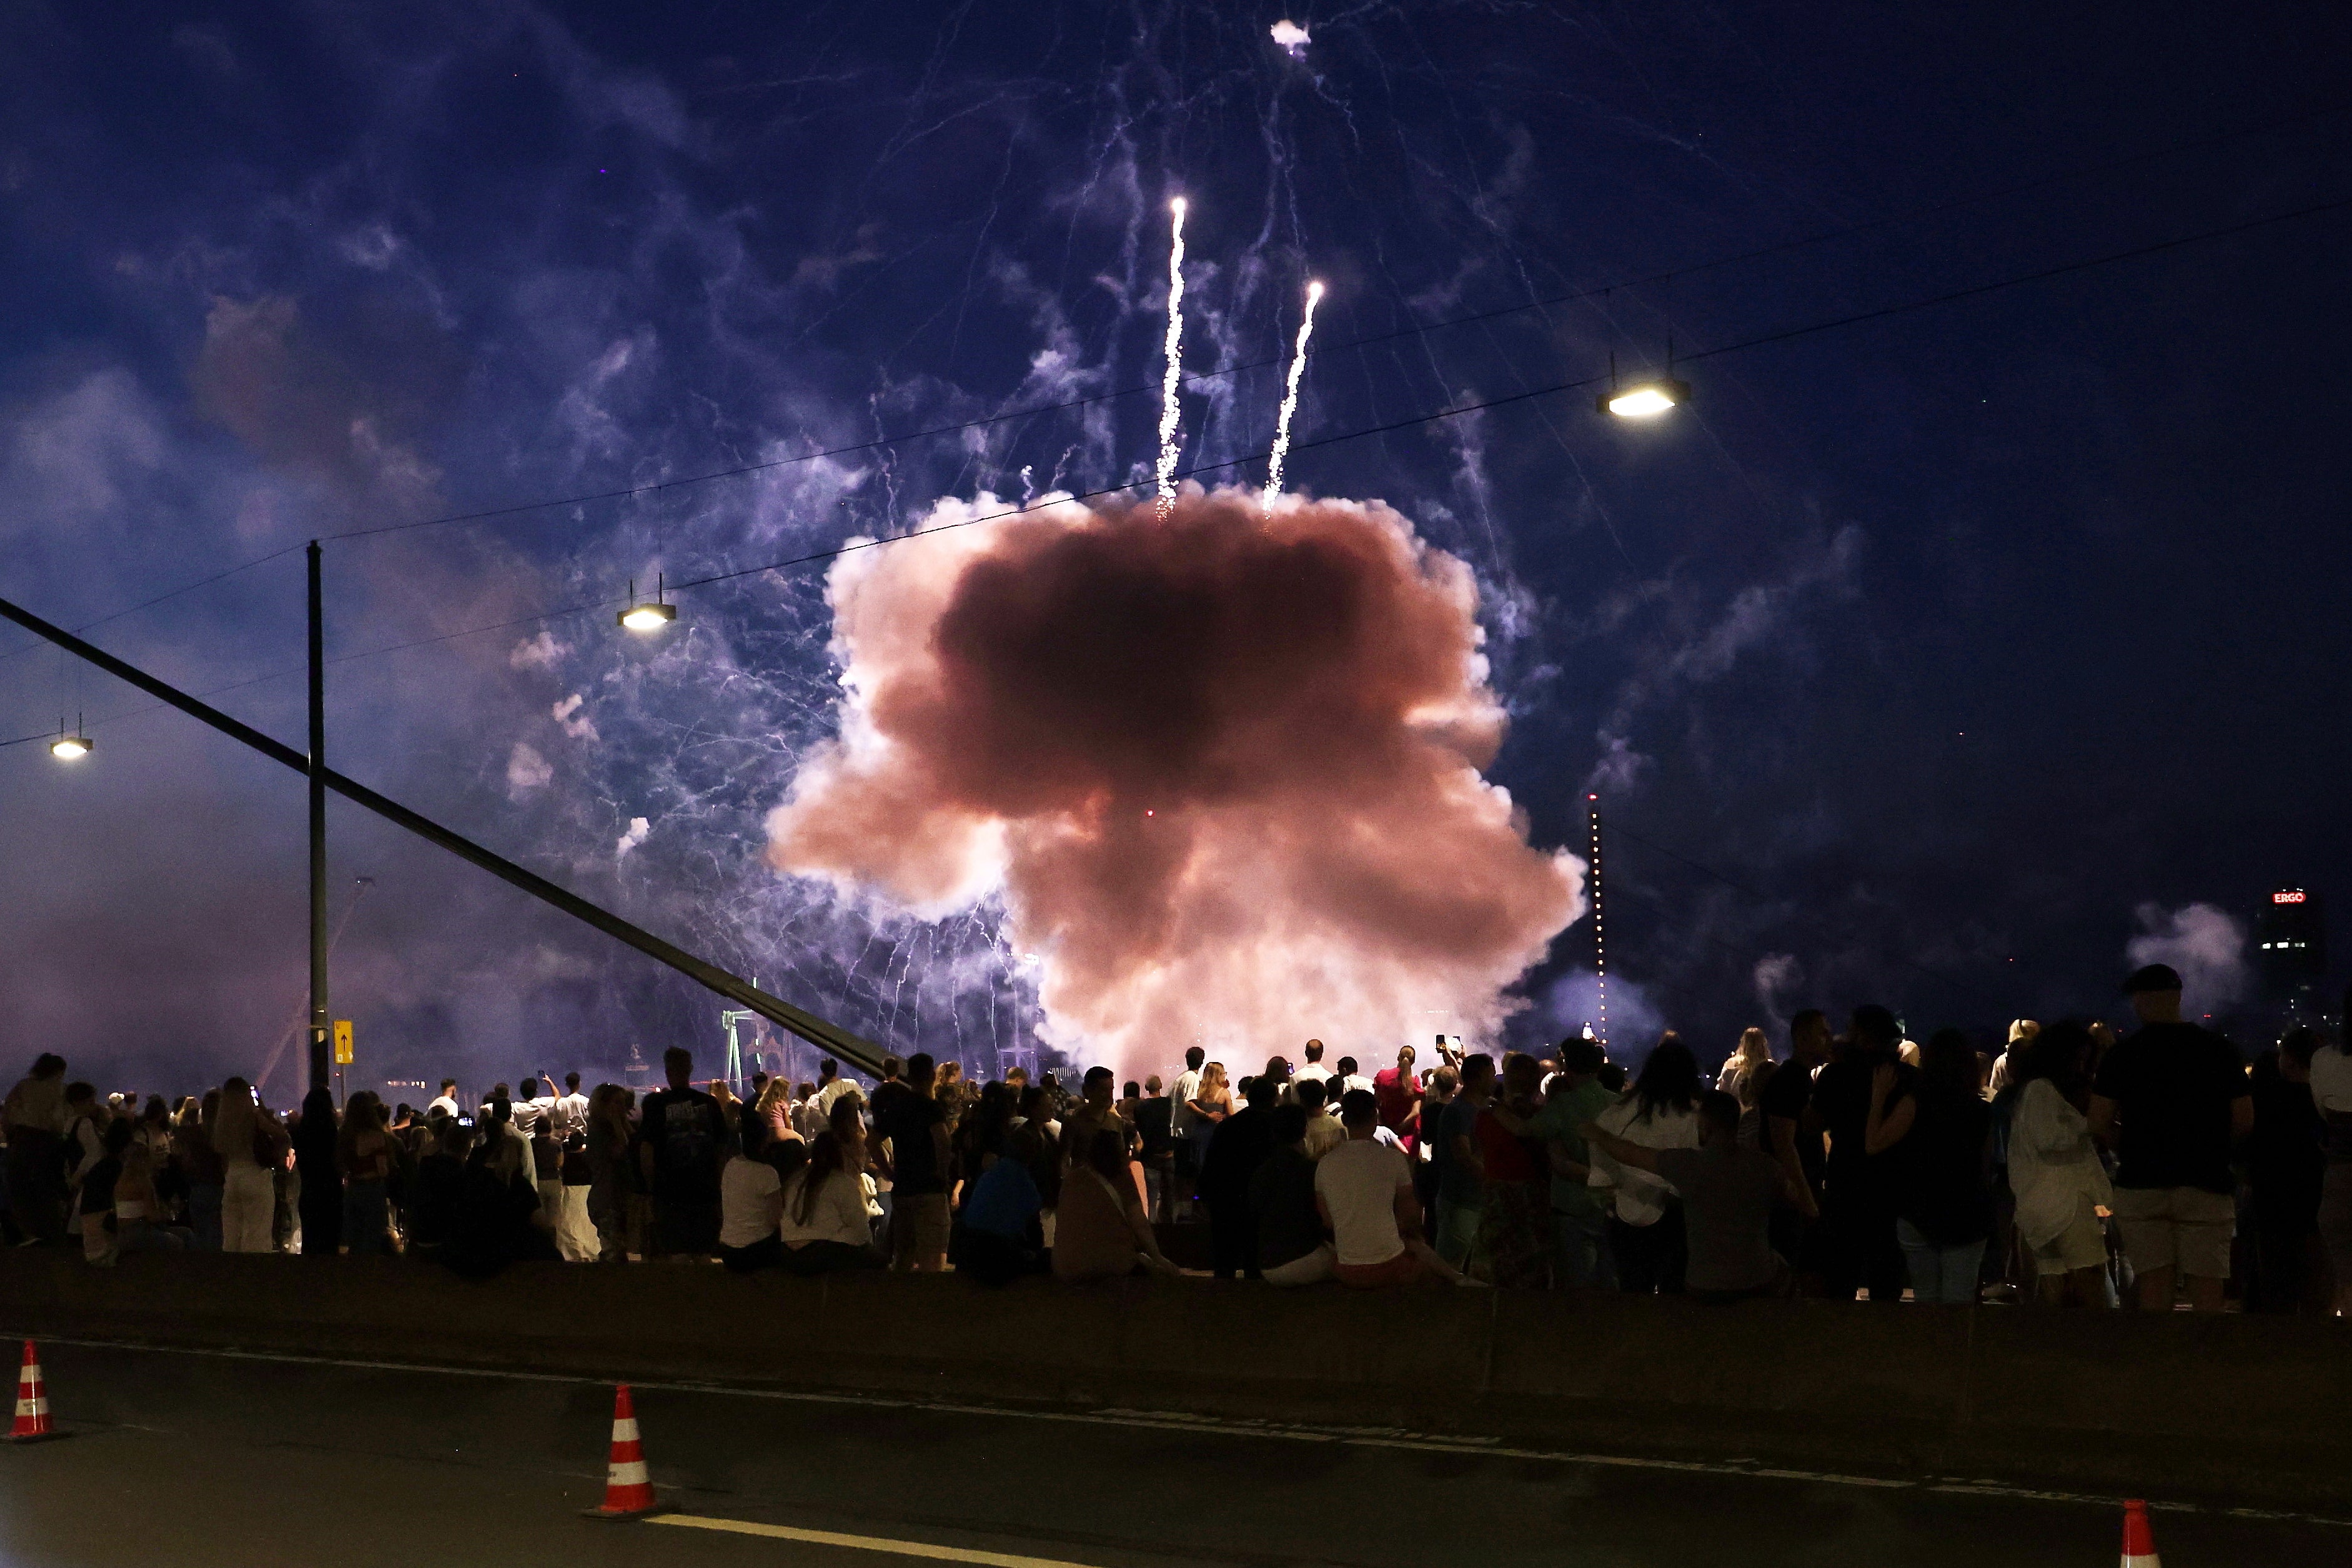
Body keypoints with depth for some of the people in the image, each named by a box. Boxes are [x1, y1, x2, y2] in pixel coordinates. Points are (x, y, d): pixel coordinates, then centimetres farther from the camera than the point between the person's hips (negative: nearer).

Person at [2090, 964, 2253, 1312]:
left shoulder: (2122, 1054, -2)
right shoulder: (2220, 1050, 2)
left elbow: (2100, 1125, -4)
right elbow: (2244, 1121, 1)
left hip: (2141, 1183, 0)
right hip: (2207, 1182, 0)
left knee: (2154, 1291, 2)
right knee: (2206, 1293, 1)